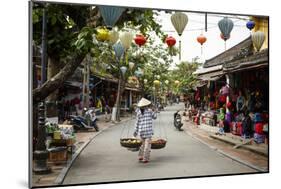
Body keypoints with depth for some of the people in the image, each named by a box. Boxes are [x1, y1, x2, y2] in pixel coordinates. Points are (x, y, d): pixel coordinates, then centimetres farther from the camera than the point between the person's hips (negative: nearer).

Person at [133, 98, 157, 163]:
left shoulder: (138, 112, 1)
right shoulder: (149, 111, -4)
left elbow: (137, 122, 3)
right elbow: (154, 117, 11)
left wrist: (136, 131, 10)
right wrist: (154, 111, 25)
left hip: (141, 131, 4)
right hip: (148, 130, -3)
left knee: (143, 144, 20)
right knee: (147, 144, 3)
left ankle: (140, 157, 20)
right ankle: (145, 159, 1)